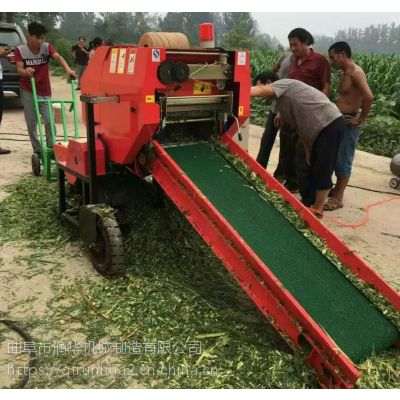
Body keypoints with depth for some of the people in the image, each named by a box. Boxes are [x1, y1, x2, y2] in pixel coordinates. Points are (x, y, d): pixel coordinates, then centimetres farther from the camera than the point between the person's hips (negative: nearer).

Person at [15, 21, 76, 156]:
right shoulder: (20, 49, -7)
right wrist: (25, 71, -40)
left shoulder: (47, 47, -5)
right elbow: (19, 69, -15)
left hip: (44, 92, 1)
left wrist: (68, 69, -44)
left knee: (49, 121, -6)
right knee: (31, 122, 3)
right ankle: (37, 150, 13)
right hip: (28, 91, 0)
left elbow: (58, 57, -24)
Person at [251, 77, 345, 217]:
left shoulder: (283, 83, -3)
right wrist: (308, 151, 19)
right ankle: (310, 203, 28)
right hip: (324, 127, 10)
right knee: (314, 169, 16)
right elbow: (300, 125, 22)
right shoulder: (282, 102, 22)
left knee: (322, 170, -3)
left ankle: (317, 210, 7)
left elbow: (261, 91, -23)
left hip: (331, 124, -10)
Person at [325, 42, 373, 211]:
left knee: (343, 160, -1)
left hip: (348, 123, -9)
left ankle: (338, 198, 7)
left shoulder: (356, 73, -16)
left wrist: (361, 120, -19)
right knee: (336, 158, 17)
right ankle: (337, 189, 32)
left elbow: (369, 97, -26)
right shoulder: (345, 73, 13)